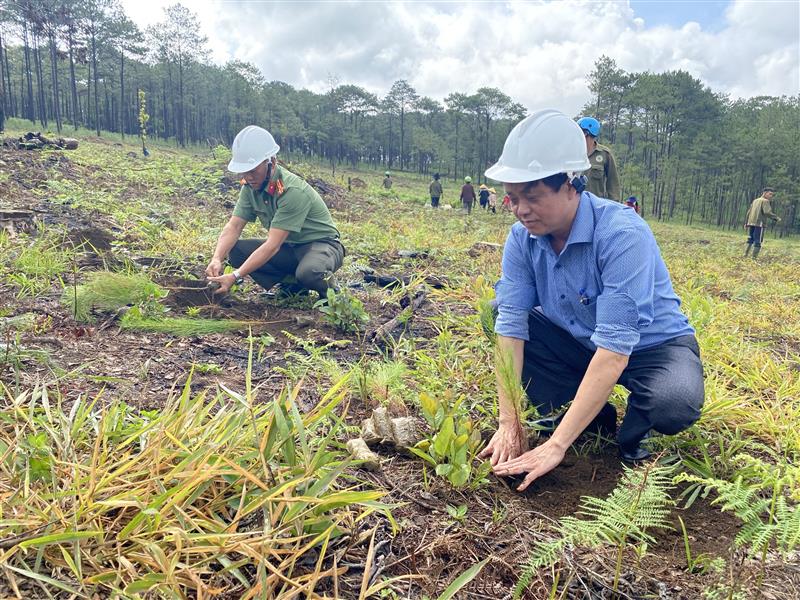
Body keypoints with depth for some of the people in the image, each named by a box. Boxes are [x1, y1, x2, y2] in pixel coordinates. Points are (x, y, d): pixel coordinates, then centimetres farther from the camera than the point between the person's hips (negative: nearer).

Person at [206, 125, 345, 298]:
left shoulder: (293, 191, -30)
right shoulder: (250, 186, -7)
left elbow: (273, 245, -33)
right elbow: (233, 227, -8)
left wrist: (235, 276, -38)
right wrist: (217, 259, -28)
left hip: (321, 244, -7)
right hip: (288, 247, 7)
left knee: (308, 272, -41)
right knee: (235, 250, -13)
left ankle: (328, 288, -3)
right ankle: (293, 284, -1)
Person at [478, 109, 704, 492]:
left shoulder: (622, 234, -33)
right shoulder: (522, 238, -15)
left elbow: (614, 348, -38)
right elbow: (511, 326, -18)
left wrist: (556, 446, -40)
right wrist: (509, 423, -25)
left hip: (651, 345, -5)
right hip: (579, 342, 6)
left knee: (674, 405, -37)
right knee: (495, 315, -13)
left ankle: (629, 433, 2)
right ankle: (595, 420, -6)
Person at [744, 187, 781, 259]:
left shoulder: (755, 201, 19)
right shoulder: (765, 201, -5)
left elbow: (749, 212, 19)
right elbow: (767, 212, -17)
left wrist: (746, 223, 22)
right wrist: (776, 218, -9)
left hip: (750, 223, 7)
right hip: (759, 224, -7)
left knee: (750, 240, 14)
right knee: (757, 242, -4)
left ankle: (745, 255, 7)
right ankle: (754, 257, -7)